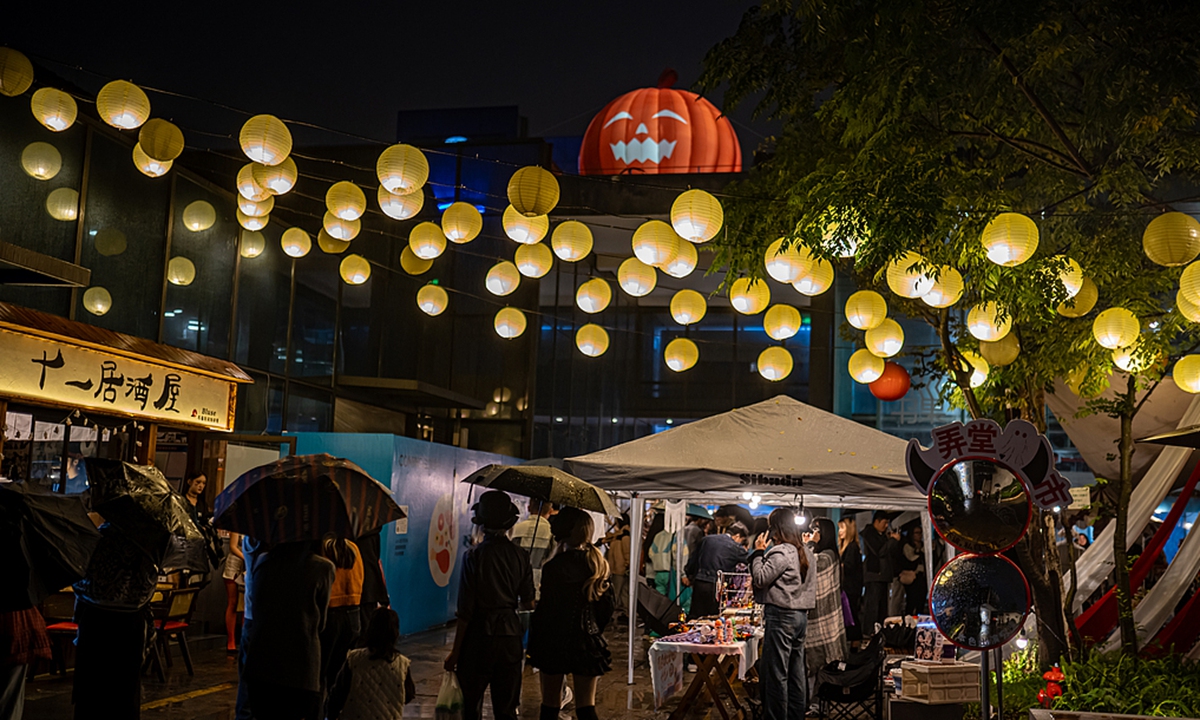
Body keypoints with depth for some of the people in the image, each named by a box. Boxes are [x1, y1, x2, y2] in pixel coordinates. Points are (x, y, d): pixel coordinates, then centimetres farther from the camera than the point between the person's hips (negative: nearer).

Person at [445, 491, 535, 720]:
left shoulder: (474, 556, -12)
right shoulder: (521, 556, -2)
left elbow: (465, 611, -11)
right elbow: (528, 604, 5)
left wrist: (455, 652, -4)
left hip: (479, 635, -3)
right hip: (510, 634, 3)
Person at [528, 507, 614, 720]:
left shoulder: (554, 566, -14)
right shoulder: (599, 565, 2)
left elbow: (545, 609, -12)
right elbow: (606, 608, 7)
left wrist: (534, 644, -2)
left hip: (555, 641, -4)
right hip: (588, 643, 4)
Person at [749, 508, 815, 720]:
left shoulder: (781, 552, -15)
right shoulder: (805, 552, 13)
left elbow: (760, 579, -16)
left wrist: (759, 552, -6)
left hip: (781, 615, -9)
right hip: (801, 615, 9)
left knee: (775, 673, -4)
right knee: (796, 671, 13)